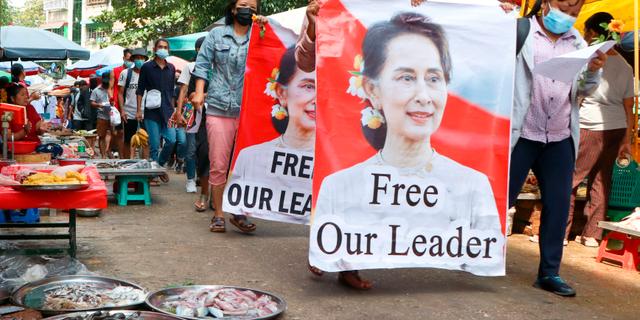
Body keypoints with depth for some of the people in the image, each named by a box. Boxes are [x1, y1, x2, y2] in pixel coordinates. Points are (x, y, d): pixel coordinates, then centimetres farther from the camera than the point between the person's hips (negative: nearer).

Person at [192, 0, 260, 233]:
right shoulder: (217, 35, 12)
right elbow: (203, 64, 9)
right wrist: (199, 92, -3)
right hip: (219, 109, 0)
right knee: (218, 165, 0)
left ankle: (239, 213, 14)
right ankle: (218, 215, 10)